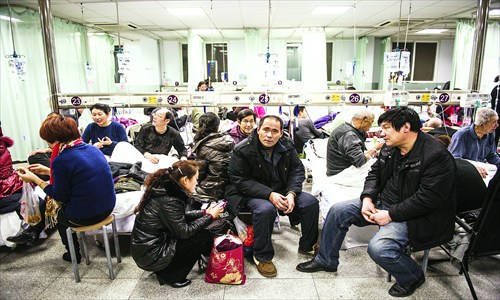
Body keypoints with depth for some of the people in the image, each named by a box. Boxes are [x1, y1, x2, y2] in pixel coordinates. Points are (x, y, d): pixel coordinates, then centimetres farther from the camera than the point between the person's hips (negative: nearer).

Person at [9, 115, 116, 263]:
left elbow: (60, 196, -10)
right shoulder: (91, 148, 3)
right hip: (108, 206, 6)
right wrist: (48, 171, 23)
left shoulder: (61, 160, -20)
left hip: (86, 216, -6)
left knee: (59, 214, 28)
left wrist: (34, 179, 0)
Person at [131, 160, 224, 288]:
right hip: (150, 256, -9)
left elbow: (180, 217, 14)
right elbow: (184, 232, -19)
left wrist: (205, 212, 9)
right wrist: (210, 216, -10)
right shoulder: (169, 200, -25)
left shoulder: (164, 188, 2)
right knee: (204, 237, -8)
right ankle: (170, 276, 4)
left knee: (197, 229, 10)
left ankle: (165, 269, 14)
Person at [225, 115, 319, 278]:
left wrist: (291, 193, -17)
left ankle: (307, 247, 12)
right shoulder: (242, 150, -16)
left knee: (311, 202, -10)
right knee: (265, 209, -37)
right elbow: (241, 180, -17)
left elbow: (297, 170, 3)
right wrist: (269, 195, -28)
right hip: (251, 194, -5)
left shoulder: (287, 146, -2)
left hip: (281, 191, 5)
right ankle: (262, 256, -13)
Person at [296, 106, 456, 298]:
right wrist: (367, 198, -8)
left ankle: (412, 277, 5)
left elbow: (427, 198, -25)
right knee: (338, 211, -1)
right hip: (385, 203, 8)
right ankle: (325, 260, 17)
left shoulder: (436, 156, -21)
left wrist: (391, 215, -24)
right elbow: (375, 173, 10)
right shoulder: (390, 148, 3)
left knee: (378, 248, -29)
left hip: (415, 216, -8)